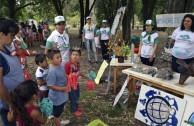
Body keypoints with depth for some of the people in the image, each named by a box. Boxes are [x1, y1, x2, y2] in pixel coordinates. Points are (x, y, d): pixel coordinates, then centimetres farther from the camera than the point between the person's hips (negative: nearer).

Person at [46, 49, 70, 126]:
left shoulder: (60, 66, -4)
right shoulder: (52, 71, -31)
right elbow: (50, 85, -28)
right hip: (57, 96, -9)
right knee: (57, 112, 16)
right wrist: (62, 88, -27)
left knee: (60, 111, 31)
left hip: (62, 95, 9)